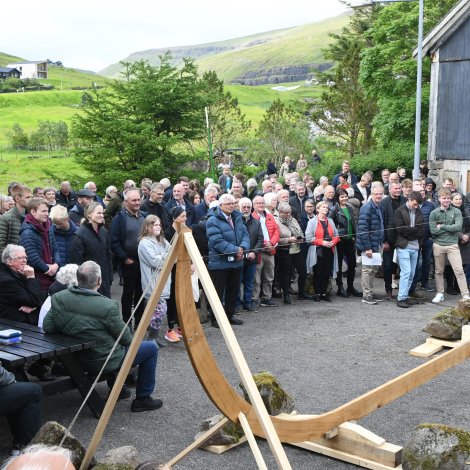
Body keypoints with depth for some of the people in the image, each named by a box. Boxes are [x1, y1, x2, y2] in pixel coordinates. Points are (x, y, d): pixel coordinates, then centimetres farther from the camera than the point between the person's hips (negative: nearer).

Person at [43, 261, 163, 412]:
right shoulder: (108, 306, -27)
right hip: (106, 363, -7)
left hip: (75, 360, 7)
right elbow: (126, 339, -15)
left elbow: (47, 327, -5)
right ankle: (142, 399, 16)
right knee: (151, 348, 10)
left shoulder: (58, 299, -13)